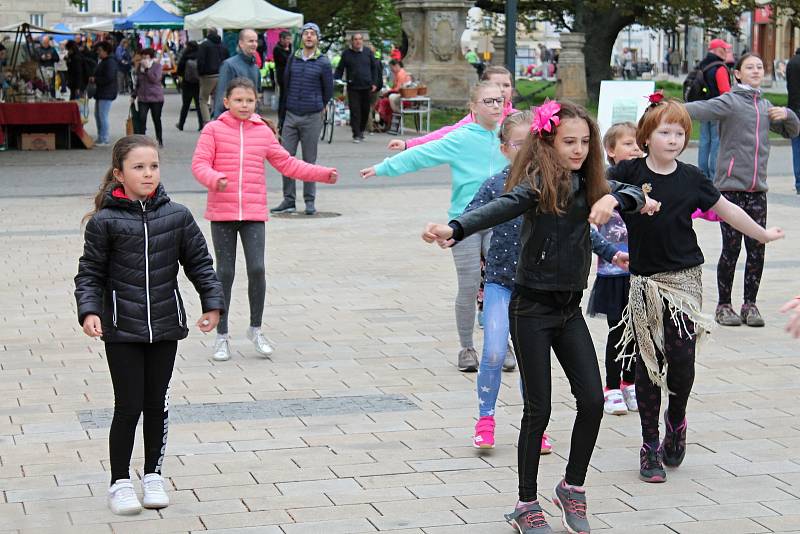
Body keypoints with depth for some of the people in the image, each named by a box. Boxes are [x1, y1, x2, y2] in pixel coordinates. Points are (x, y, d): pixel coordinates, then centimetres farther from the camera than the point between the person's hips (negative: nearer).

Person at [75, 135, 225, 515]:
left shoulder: (177, 216, 1)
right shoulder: (105, 222, -8)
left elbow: (199, 262, 8)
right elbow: (90, 272, -4)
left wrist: (212, 303, 2)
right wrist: (89, 311, -17)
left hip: (165, 326, 3)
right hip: (121, 328, -3)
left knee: (157, 404, 11)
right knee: (129, 406, -2)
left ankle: (153, 475, 25)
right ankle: (120, 483, 12)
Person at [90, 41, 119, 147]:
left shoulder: (110, 62, -15)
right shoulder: (103, 62, 18)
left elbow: (109, 78, -23)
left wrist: (95, 80, -13)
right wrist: (94, 80, 6)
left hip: (107, 94, -11)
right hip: (101, 93, 11)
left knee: (103, 116, -9)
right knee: (97, 115, 15)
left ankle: (104, 140, -5)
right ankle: (100, 138, 22)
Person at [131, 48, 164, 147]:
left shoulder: (157, 66, -5)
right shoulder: (140, 66, 8)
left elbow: (155, 79, -20)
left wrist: (147, 68, -22)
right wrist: (133, 95, 16)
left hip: (156, 97, -3)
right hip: (142, 98, 3)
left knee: (156, 119, 9)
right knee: (141, 119, -10)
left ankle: (160, 140, 25)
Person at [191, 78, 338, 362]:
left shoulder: (263, 132, 7)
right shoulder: (213, 130, -2)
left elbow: (286, 163, 14)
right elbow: (199, 163, -8)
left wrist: (323, 174, 8)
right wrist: (215, 179, -29)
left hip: (254, 212, 2)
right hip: (222, 213, -2)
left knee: (257, 269, -8)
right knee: (225, 273, 4)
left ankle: (256, 329, 12)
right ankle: (222, 336, 16)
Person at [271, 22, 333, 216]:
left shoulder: (323, 63, -2)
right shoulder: (293, 59, 7)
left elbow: (328, 91, 8)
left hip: (312, 118, -3)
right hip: (291, 116, 3)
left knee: (309, 160, 2)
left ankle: (310, 201, 11)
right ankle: (288, 200, 8)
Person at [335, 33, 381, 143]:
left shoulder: (368, 52, 6)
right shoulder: (346, 54, 2)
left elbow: (374, 68, 10)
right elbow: (340, 70, 6)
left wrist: (374, 83, 3)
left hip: (367, 87, 2)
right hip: (353, 87, -2)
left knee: (365, 110, 9)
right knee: (355, 111, -7)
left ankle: (361, 130, 27)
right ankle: (356, 135, -5)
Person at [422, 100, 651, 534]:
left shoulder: (589, 182, 6)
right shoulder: (538, 182, -15)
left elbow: (635, 194, -2)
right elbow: (502, 208, -32)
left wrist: (615, 199, -26)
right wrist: (453, 229, -51)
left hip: (569, 307, 6)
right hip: (532, 307, -6)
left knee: (592, 400, 0)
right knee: (538, 408, -1)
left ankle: (572, 488, 21)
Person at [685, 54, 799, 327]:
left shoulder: (765, 106, 15)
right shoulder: (730, 101, -5)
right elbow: (703, 109, -23)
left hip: (757, 188, 5)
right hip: (730, 186, -5)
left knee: (757, 248, 4)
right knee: (731, 247, -2)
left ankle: (750, 304, 16)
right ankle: (724, 306, 11)